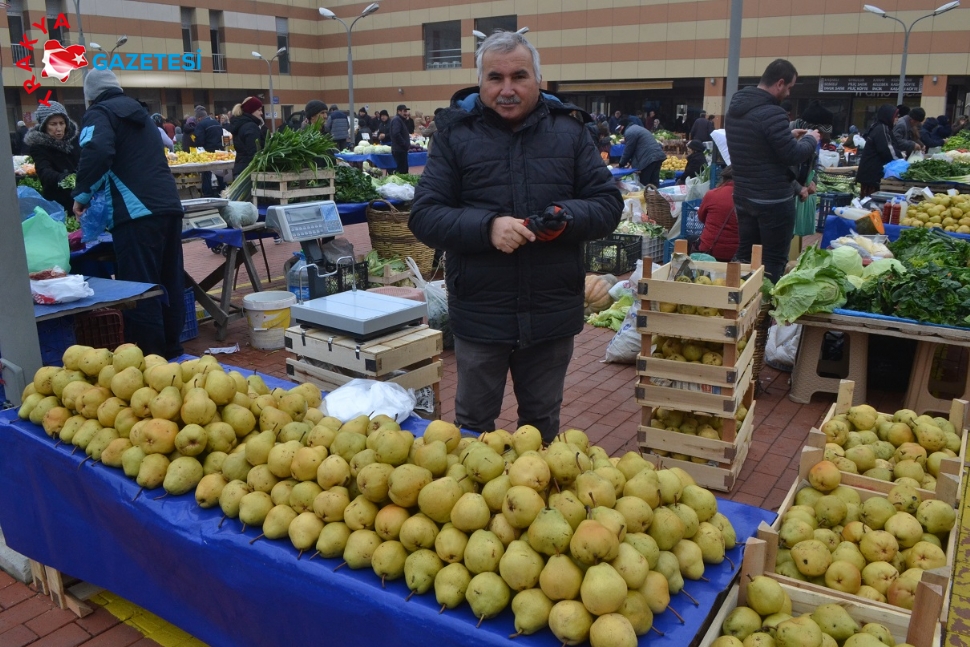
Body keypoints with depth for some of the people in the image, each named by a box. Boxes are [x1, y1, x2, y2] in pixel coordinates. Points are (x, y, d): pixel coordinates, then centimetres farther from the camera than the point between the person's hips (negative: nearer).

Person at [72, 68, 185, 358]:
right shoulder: (139, 113, 25)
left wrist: (83, 194, -6)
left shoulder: (99, 114, 2)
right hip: (169, 206, 8)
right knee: (170, 283, 13)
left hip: (137, 213, -8)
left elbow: (97, 152, -18)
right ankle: (171, 350, 22)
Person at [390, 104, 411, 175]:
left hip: (401, 149, 10)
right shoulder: (396, 120, -13)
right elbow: (396, 134, -25)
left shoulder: (401, 120, 20)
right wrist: (404, 144, -20)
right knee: (402, 169, -11)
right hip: (399, 149, -10)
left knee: (404, 168, 13)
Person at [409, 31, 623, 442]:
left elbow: (608, 203, 3)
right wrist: (487, 226, -24)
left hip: (552, 314, 2)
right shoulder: (455, 134, -2)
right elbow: (424, 216, -7)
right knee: (473, 425, 16)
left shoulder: (568, 131, 3)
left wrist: (567, 218, -19)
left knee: (542, 424, 20)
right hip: (479, 313, -1)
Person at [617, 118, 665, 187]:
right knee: (654, 184, 9)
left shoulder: (629, 132, -7)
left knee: (645, 184, -4)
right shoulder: (638, 128, 26)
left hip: (649, 158, -10)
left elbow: (628, 150, -3)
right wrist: (631, 162, 27)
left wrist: (621, 164, 10)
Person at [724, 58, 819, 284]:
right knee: (773, 262, 0)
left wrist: (789, 135, 19)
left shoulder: (735, 107, 8)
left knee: (745, 257, 14)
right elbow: (793, 156, -16)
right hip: (774, 199, -8)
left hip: (743, 196, 8)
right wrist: (810, 139, 2)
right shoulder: (772, 113, -20)